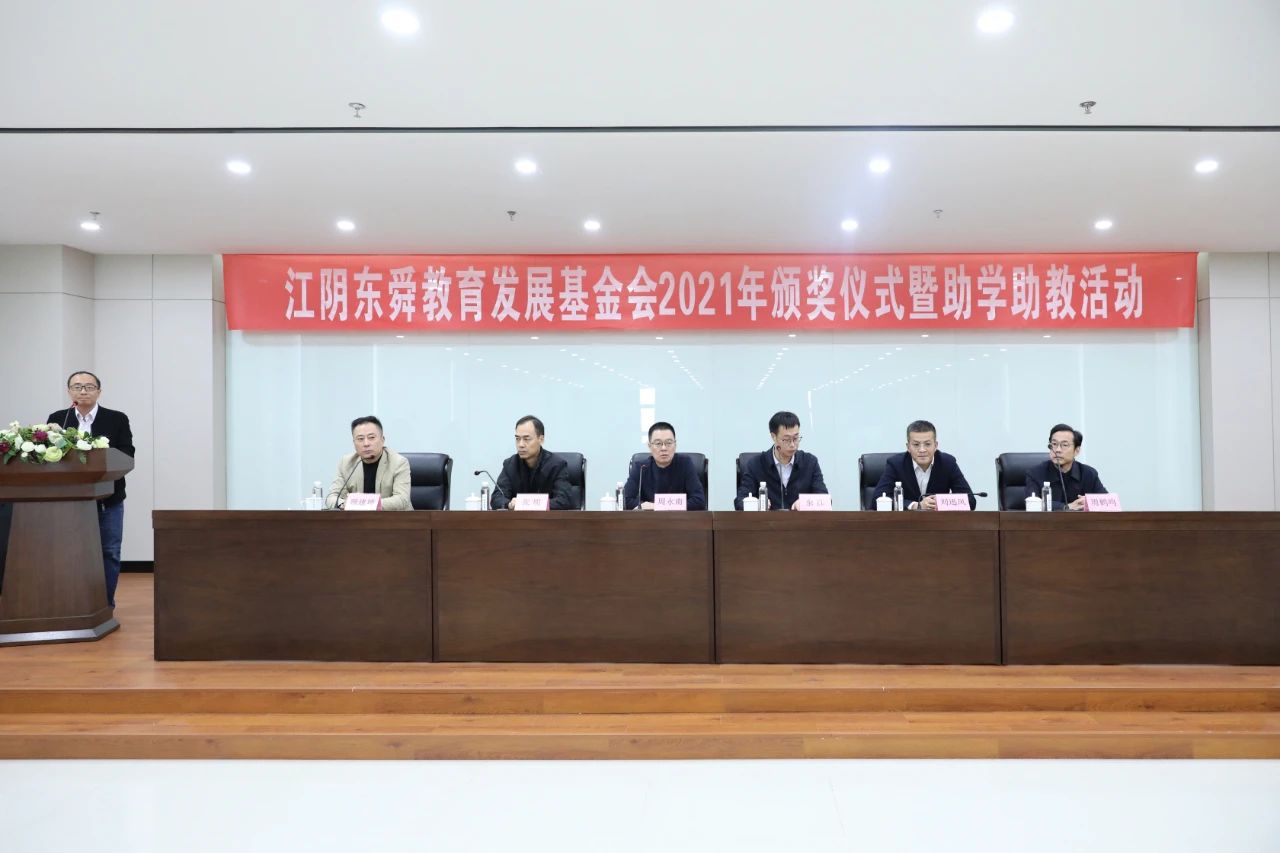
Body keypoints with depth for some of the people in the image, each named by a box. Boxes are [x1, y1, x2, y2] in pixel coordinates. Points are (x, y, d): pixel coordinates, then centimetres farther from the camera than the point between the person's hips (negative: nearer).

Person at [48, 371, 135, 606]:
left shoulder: (117, 419, 1)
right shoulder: (57, 419, 6)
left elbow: (127, 455, -5)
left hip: (108, 498, -1)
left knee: (109, 552, 3)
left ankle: (106, 605, 12)